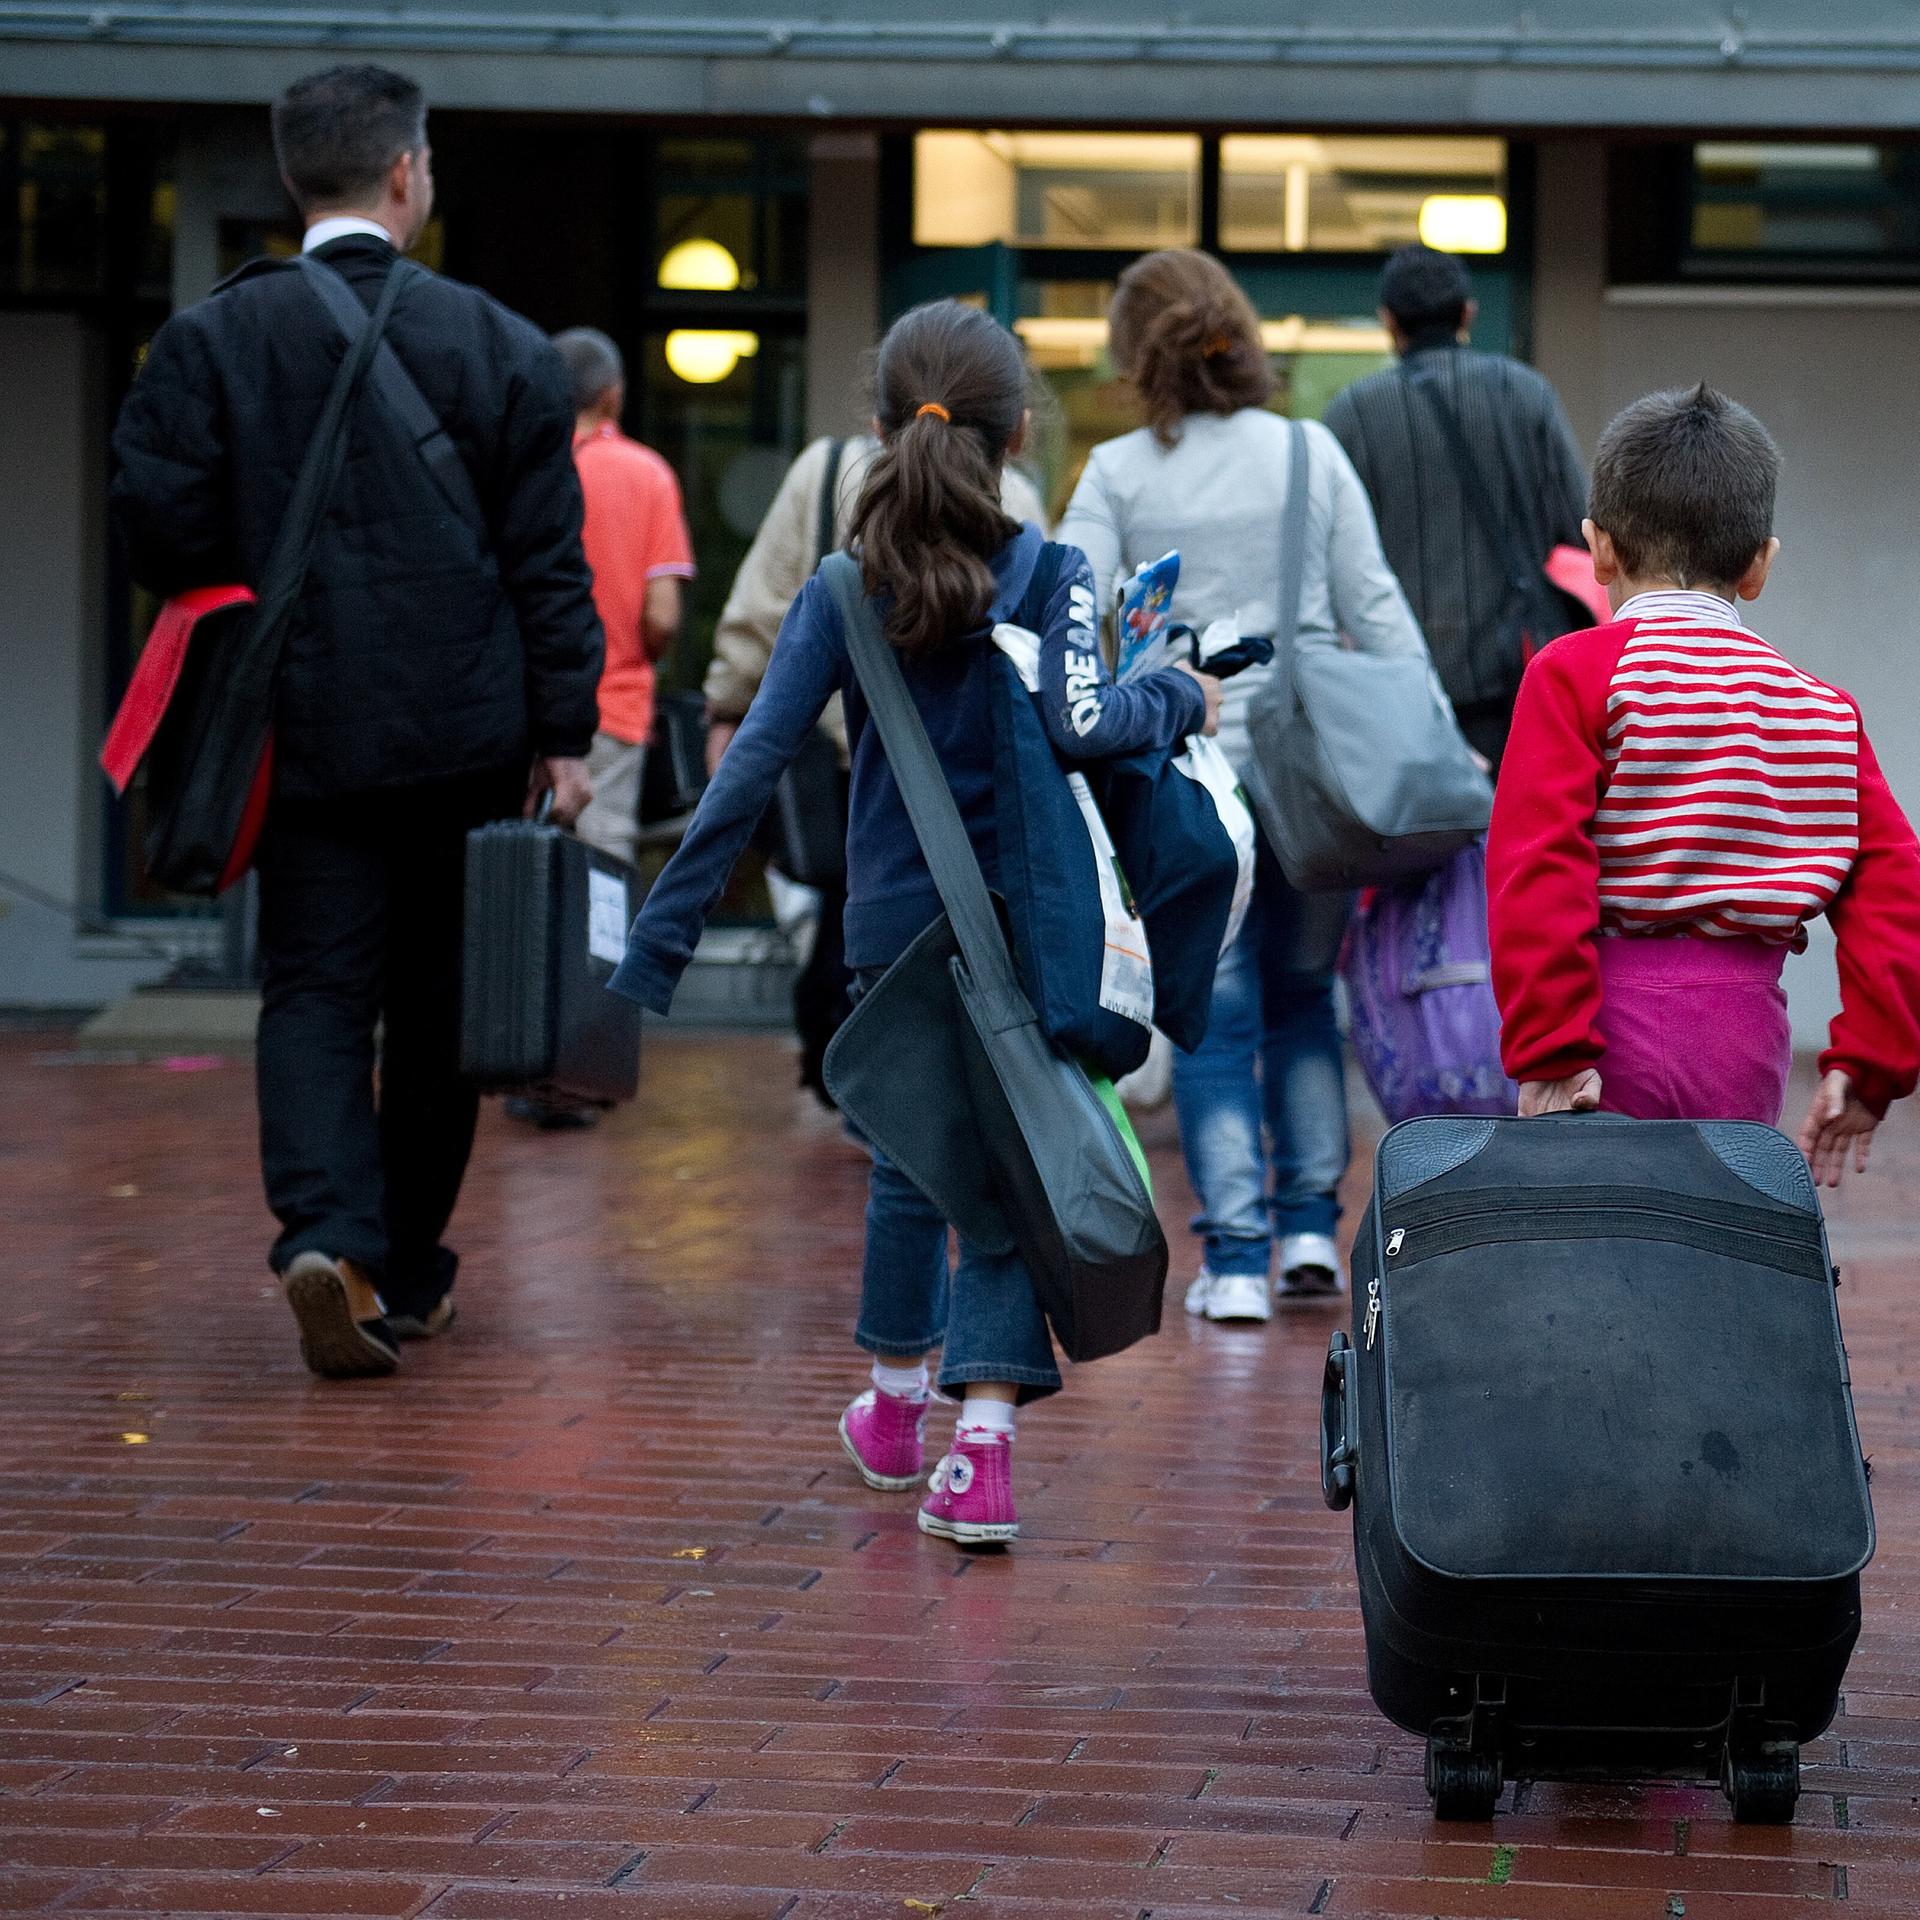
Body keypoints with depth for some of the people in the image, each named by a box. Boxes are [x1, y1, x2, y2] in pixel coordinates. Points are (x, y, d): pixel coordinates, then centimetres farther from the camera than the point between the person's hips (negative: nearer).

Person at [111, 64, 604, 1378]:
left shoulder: (211, 340, -3)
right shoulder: (500, 345, -2)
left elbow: (160, 525, -5)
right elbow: (550, 562, -3)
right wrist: (565, 732, 2)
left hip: (309, 729, 0)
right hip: (468, 732, 0)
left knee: (314, 994, 2)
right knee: (440, 999, 12)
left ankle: (329, 1235, -20)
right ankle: (409, 1270, 21)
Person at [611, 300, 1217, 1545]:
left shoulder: (843, 593, -4)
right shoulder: (1051, 579, -9)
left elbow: (751, 775, -8)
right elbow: (1080, 724, -26)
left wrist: (654, 955, -7)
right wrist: (1179, 698, -5)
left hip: (896, 927, 2)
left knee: (909, 1160, 22)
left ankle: (896, 1399, 40)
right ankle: (983, 1444, -11)